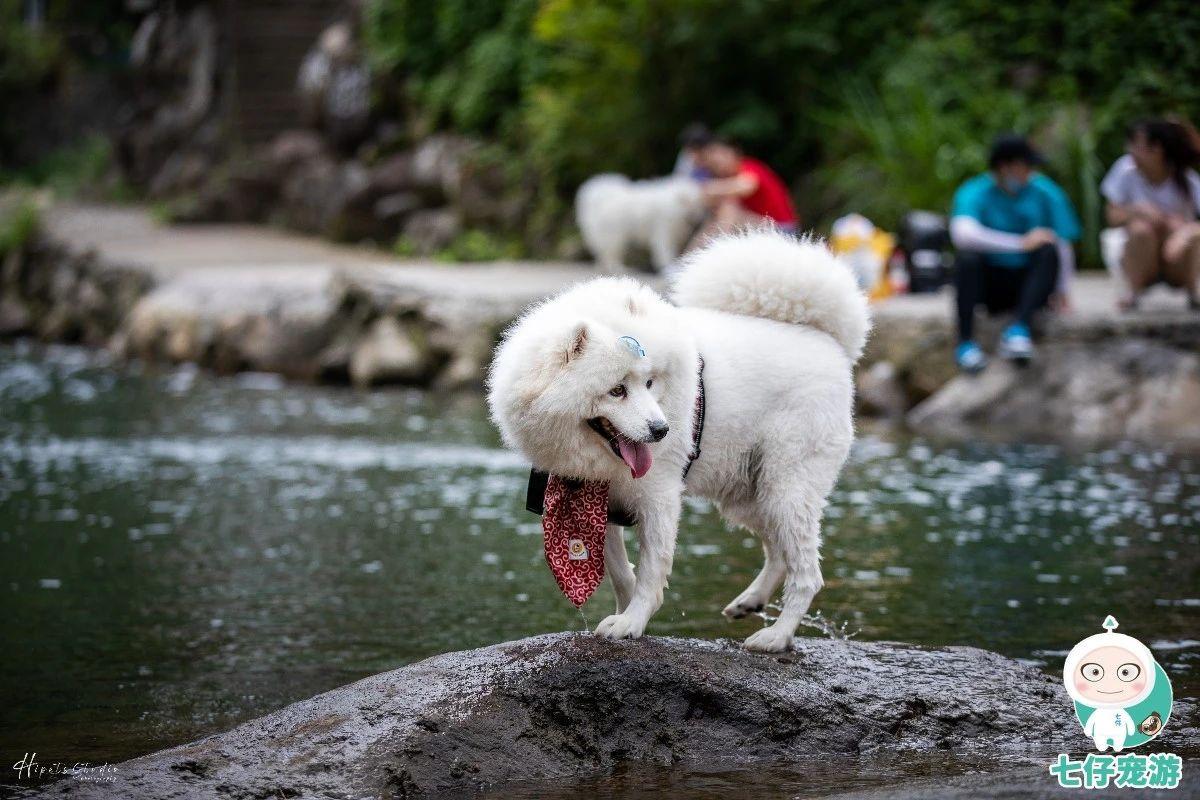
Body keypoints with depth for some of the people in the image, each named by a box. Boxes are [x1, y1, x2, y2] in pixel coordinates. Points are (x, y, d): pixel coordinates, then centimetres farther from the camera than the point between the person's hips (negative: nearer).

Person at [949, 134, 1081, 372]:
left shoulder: (1046, 193, -5)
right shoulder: (975, 193, -12)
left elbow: (1064, 244, -3)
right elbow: (963, 234, -31)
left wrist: (1061, 290, -9)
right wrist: (1021, 243, -32)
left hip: (1031, 282, 1)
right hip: (991, 280, -1)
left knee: (1049, 250, -27)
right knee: (967, 257, -30)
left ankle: (1019, 327, -38)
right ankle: (966, 342, -32)